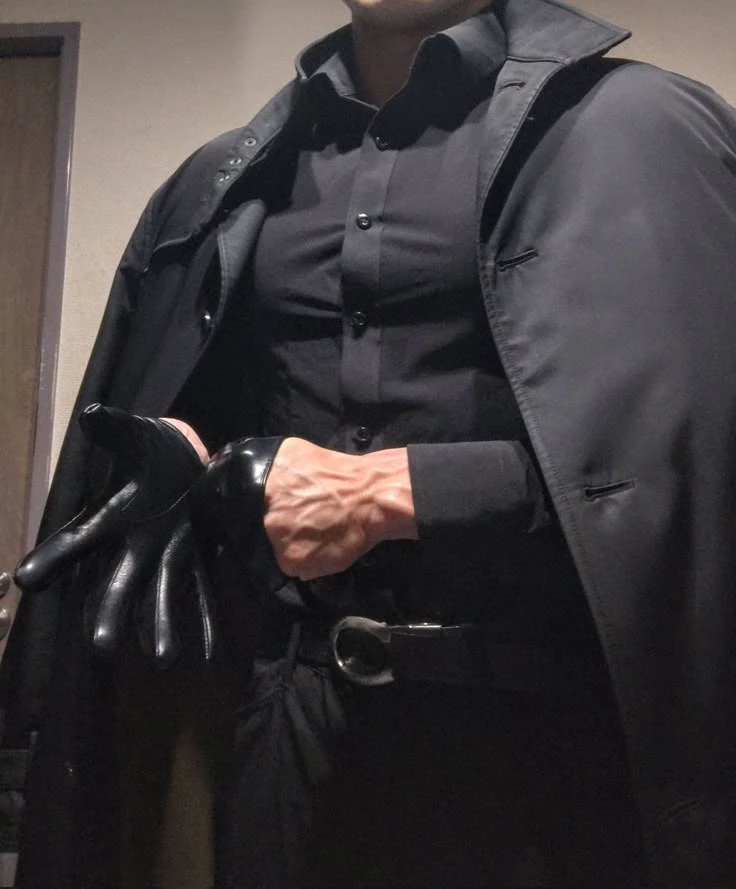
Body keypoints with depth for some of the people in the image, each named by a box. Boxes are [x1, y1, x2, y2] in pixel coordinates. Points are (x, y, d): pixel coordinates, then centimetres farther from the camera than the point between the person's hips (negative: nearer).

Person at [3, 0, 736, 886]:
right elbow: (138, 423, 23)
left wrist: (392, 490, -14)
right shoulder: (225, 181, 13)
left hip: (533, 726, -4)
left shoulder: (636, 126, -3)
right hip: (283, 709, 5)